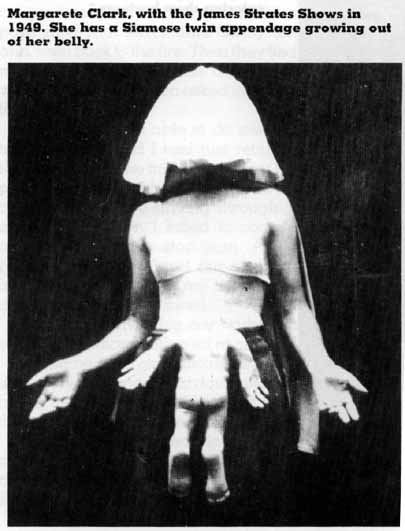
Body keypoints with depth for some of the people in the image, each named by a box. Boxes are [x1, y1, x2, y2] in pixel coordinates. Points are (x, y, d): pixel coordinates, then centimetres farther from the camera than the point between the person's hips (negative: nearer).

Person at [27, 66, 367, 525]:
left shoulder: (267, 206, 4)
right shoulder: (147, 219, 10)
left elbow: (293, 307, 8)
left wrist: (321, 367, -8)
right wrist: (79, 365, 4)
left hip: (247, 384, -1)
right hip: (161, 386, 2)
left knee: (240, 513, 6)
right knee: (149, 513, 7)